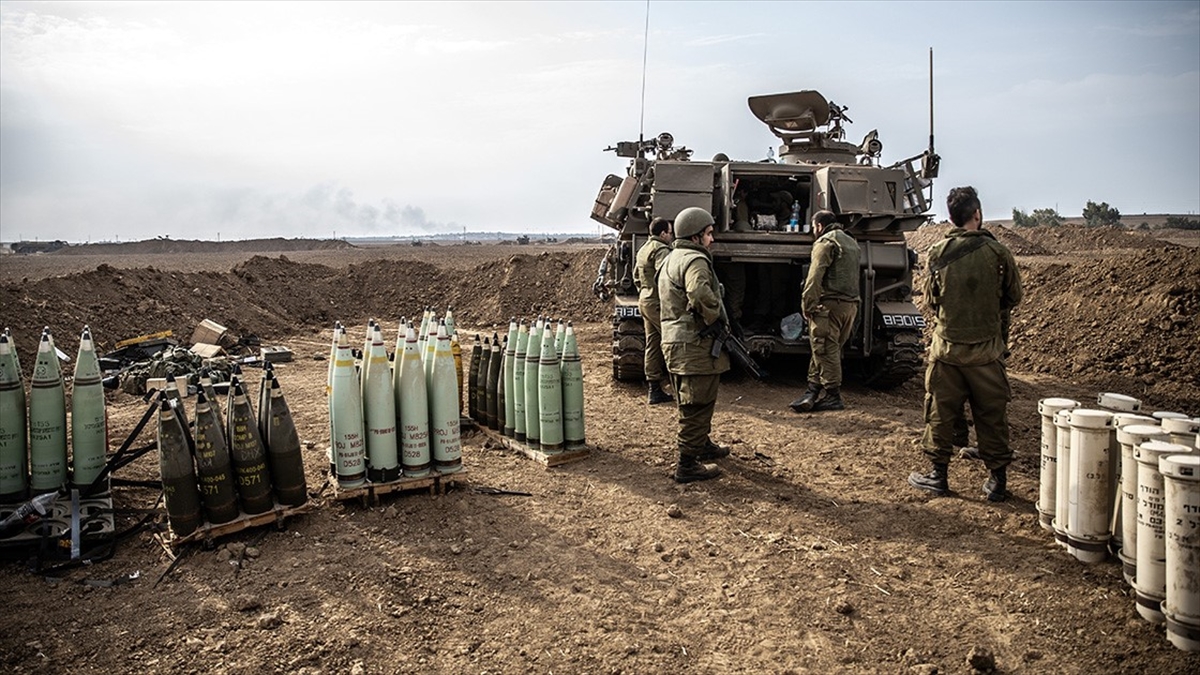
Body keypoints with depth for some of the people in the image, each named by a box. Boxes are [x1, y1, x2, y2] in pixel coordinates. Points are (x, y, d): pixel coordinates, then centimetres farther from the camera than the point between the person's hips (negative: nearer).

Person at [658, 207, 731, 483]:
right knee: (696, 406, -2)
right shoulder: (694, 260, -16)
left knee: (692, 404, 24)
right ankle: (687, 465, 5)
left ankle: (703, 445, 42)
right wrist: (718, 319, -18)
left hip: (675, 343, 10)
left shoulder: (670, 259, 17)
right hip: (695, 346, -10)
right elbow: (700, 295, -35)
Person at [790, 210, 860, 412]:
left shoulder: (826, 242, -6)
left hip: (830, 304, -9)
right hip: (851, 304, 9)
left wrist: (807, 304, -13)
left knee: (825, 350, -4)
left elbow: (815, 277, -15)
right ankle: (813, 392, 14)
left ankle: (833, 397, -2)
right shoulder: (851, 242, 23)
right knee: (826, 350, 12)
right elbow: (851, 275, 18)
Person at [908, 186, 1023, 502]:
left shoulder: (938, 252, -7)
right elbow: (1014, 297, 3)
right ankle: (997, 479, 17)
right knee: (992, 415, 10)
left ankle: (938, 474, 18)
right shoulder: (997, 252, -8)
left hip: (946, 347, 0)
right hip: (987, 348, 0)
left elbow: (930, 298, 3)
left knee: (941, 412, 10)